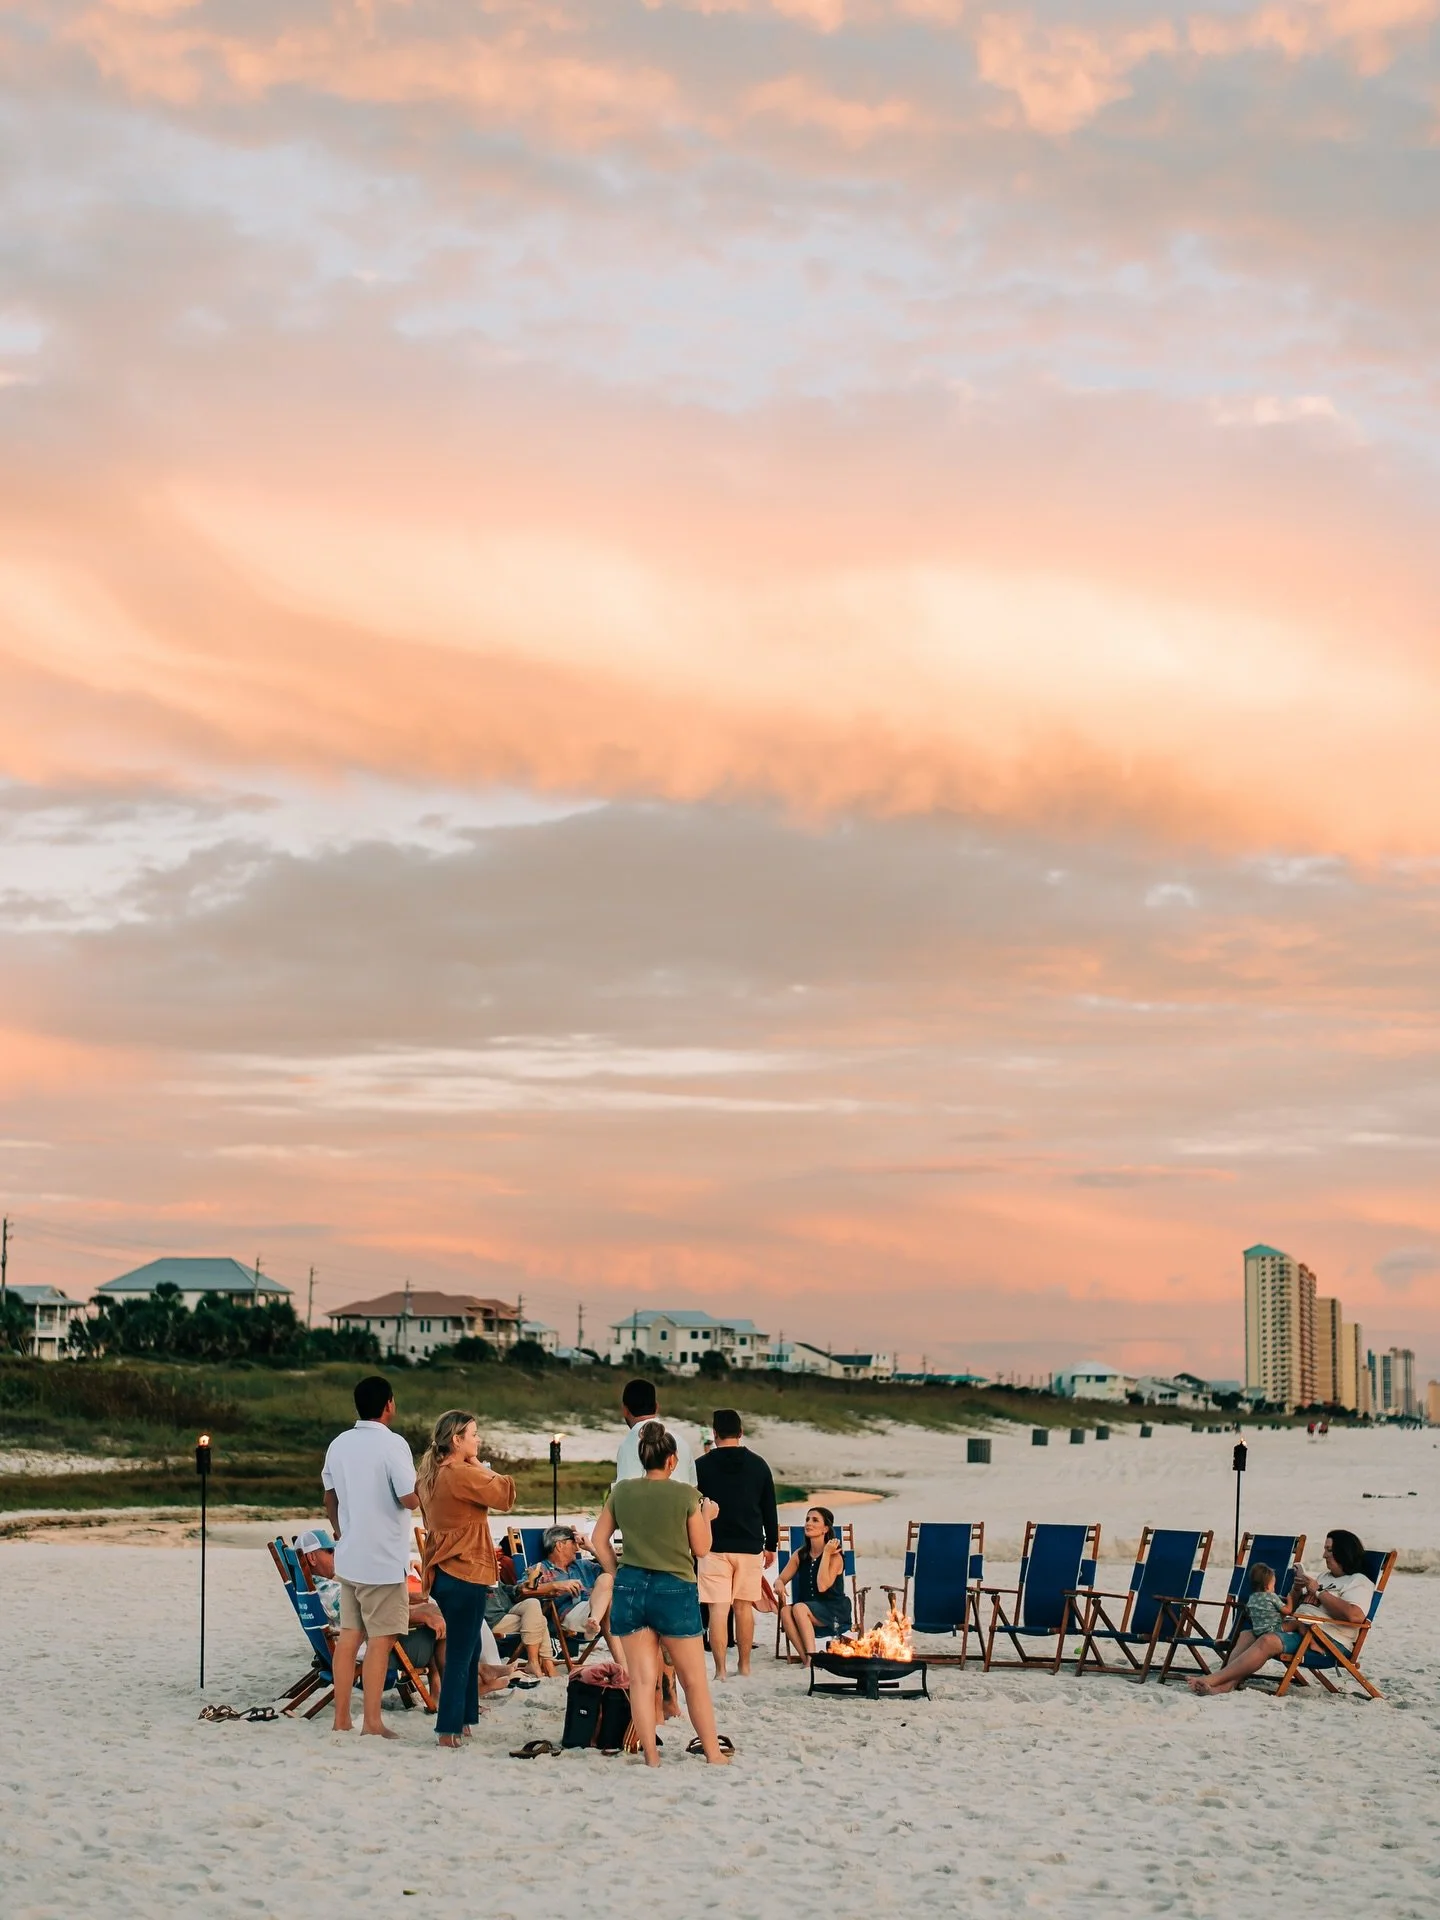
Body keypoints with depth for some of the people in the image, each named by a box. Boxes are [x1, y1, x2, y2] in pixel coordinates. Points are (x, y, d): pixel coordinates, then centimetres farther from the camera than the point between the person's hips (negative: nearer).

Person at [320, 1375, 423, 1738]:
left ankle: (342, 1719, 14)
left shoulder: (339, 1445, 8)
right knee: (380, 1640, -2)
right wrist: (421, 1494, 3)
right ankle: (372, 1722, -1)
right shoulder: (392, 1444, -14)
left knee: (349, 1636, 11)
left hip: (349, 1556, 7)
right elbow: (410, 1499, -19)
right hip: (383, 1558, -7)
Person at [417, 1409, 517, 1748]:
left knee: (468, 1650, 19)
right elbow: (506, 1495, -16)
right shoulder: (462, 1475, -19)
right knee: (461, 1654, -4)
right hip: (465, 1573, -10)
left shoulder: (433, 1474, 11)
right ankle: (448, 1732, -1)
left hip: (443, 1573, 10)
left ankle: (463, 1721, 25)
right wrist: (480, 1466, -5)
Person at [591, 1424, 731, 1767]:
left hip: (630, 1587, 3)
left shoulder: (621, 1491, 2)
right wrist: (707, 1515, 17)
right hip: (674, 1589, -3)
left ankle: (651, 1757, 6)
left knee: (642, 1678, 5)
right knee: (694, 1679, 8)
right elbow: (701, 1548, 1)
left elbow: (600, 1540, 8)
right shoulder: (685, 1494, -8)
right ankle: (713, 1754, 14)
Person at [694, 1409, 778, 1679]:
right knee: (744, 1606, 13)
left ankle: (720, 1670, -8)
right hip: (750, 1546, 3)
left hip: (714, 1547, -3)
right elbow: (770, 1509, 9)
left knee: (718, 1609, -4)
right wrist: (771, 1545, 19)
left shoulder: (702, 1466, -3)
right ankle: (744, 1665, 19)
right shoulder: (758, 1465, 5)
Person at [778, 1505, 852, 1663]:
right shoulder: (800, 1555, 10)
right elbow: (781, 1580, 9)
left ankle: (811, 1658, -34)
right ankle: (805, 1658, -30)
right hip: (806, 1615, 5)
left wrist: (826, 1553, -17)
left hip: (835, 1614, -5)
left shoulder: (835, 1556, -7)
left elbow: (822, 1586, -20)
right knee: (785, 1611, -29)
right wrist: (780, 1585, -16)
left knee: (799, 1608, -33)